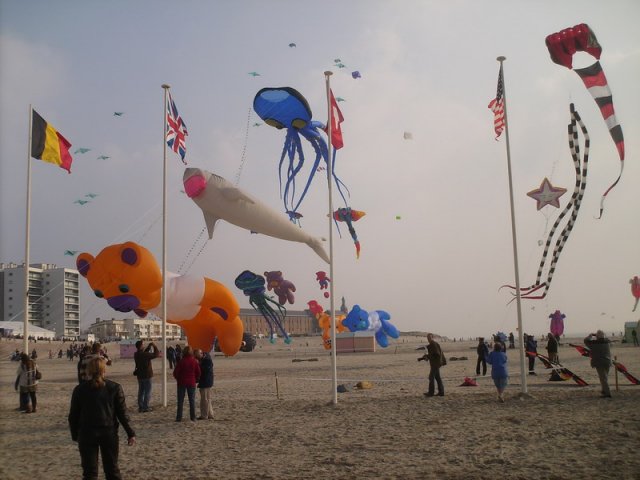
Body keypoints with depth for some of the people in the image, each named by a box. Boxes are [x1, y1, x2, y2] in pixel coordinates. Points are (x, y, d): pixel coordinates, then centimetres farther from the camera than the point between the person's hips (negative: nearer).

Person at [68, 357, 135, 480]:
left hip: (87, 434, 0)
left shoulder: (80, 389, -2)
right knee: (112, 469, 12)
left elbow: (73, 415, 2)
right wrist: (130, 433, 3)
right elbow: (122, 413, -4)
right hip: (109, 433, 0)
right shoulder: (114, 388, -4)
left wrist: (75, 435, 13)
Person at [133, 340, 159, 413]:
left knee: (141, 391, 14)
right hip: (147, 375, -7)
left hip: (140, 376, 7)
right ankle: (145, 407, 4)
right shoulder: (144, 355, -22)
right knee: (147, 392, 2)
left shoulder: (136, 354, 1)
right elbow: (156, 354, -20)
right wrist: (154, 346, -7)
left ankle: (140, 407, 17)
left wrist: (149, 346, 11)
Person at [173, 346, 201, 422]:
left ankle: (179, 417, 5)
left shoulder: (181, 361, -13)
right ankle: (193, 417, 9)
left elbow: (175, 372, -10)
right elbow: (198, 373, -1)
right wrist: (196, 380, 14)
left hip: (182, 383, -2)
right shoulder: (194, 361, -5)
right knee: (192, 400, 9)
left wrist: (178, 379, 8)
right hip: (191, 383, 2)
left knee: (180, 401, 6)